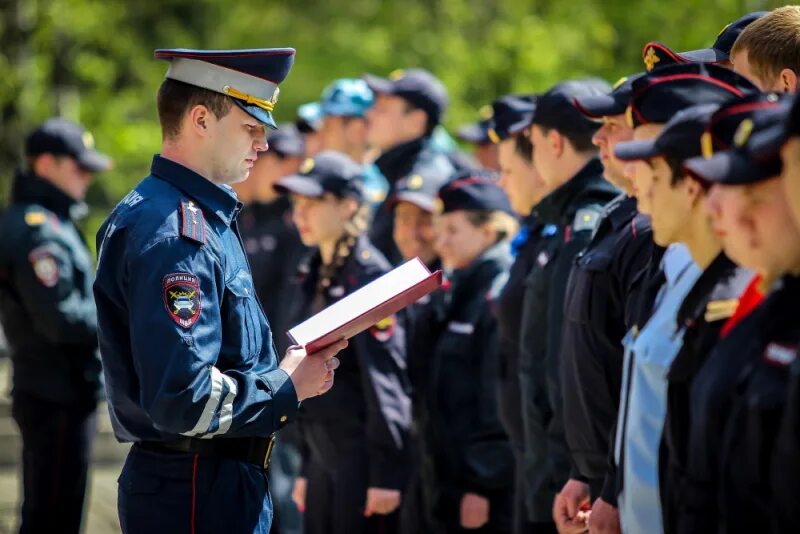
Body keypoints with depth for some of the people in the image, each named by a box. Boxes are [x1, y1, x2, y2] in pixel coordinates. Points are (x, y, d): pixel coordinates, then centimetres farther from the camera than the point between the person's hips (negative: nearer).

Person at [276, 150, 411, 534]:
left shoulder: (369, 276, -12)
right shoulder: (315, 276, 13)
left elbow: (386, 382, -16)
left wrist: (386, 475, -18)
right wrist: (306, 468, 17)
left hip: (363, 456, -8)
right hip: (324, 456, 8)